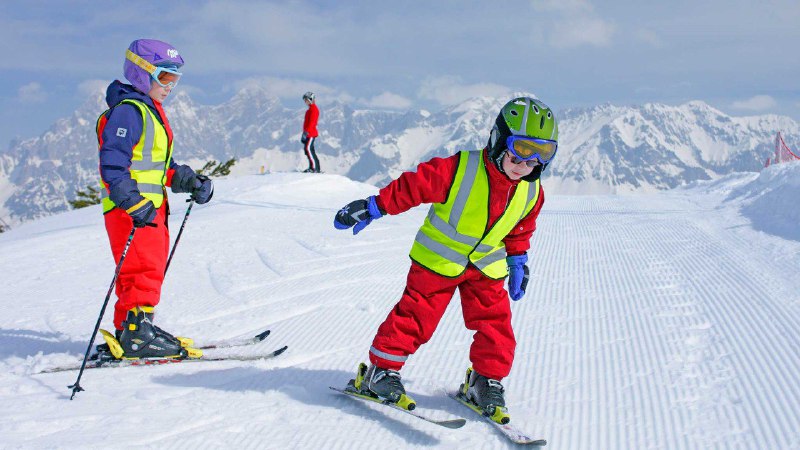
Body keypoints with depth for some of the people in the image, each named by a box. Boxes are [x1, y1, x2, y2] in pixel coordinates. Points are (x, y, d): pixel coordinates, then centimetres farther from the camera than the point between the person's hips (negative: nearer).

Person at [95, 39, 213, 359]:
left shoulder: (151, 111, 20)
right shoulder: (128, 110, -13)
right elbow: (112, 162, -23)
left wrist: (190, 181, 10)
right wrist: (133, 203, -32)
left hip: (150, 207, 11)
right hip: (132, 210, -11)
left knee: (151, 269, 14)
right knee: (143, 270, -10)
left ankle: (131, 330, 21)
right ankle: (135, 335, -6)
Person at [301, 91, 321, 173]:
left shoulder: (314, 109, -11)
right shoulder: (310, 109, 19)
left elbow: (312, 122, -21)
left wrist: (306, 132, -27)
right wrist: (304, 133, 24)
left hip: (311, 133, -10)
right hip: (308, 133, 10)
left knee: (308, 149, -17)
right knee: (307, 149, 9)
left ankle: (314, 168, -20)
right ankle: (312, 167, 11)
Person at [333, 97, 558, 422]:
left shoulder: (532, 193, -7)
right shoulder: (458, 170, -26)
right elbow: (412, 186, -20)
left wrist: (518, 261, 14)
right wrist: (373, 207, -18)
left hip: (487, 266, 5)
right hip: (438, 259, -4)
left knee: (495, 322, -2)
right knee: (415, 315, -2)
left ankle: (485, 380, 15)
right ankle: (380, 370, 12)